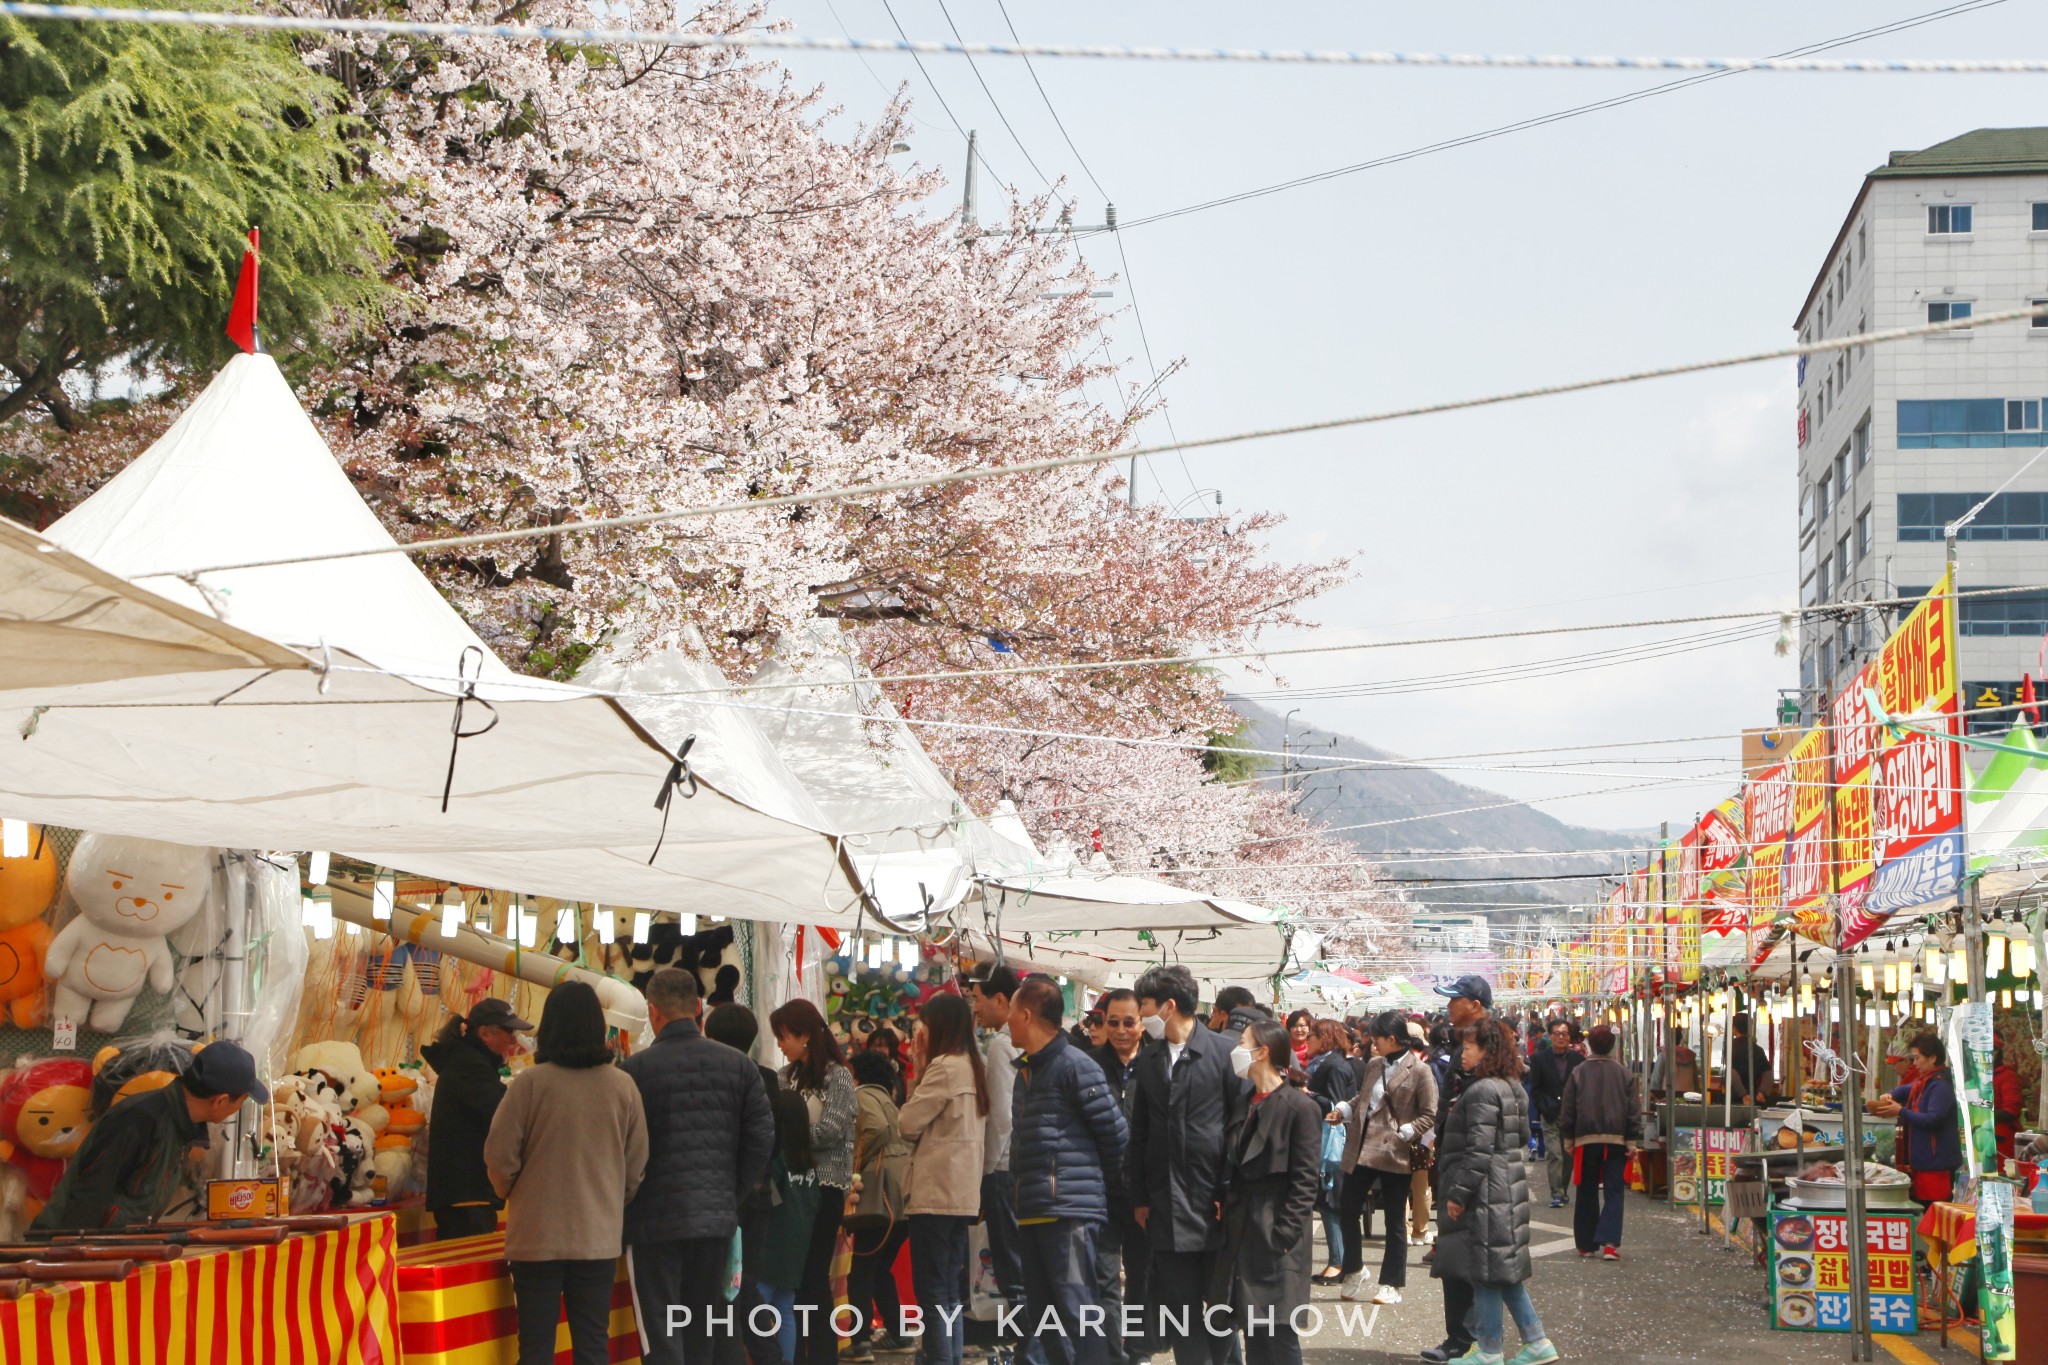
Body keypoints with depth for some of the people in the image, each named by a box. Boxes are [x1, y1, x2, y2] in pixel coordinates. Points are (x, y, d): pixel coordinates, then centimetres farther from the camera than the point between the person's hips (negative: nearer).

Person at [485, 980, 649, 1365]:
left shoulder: (529, 1083, -11)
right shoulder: (622, 1086, -3)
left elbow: (500, 1159, -6)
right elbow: (637, 1164, 5)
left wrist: (512, 1194, 15)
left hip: (537, 1236, -2)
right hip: (600, 1236, 2)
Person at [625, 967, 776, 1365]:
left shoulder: (634, 1070, -10)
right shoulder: (737, 1065, 3)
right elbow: (762, 1138, 2)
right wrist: (732, 1190, 12)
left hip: (654, 1218, -4)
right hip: (718, 1215, 4)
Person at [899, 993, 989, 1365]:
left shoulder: (945, 1068, -14)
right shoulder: (974, 1067, 13)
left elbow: (908, 1122, -13)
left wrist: (919, 1067, -2)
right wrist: (924, 1066, 10)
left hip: (935, 1194, -9)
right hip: (962, 1194, 9)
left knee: (933, 1293, -6)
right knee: (949, 1292, 13)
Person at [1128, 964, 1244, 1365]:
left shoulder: (1223, 1053, -6)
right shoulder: (1149, 1062, 10)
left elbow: (1241, 1122, -7)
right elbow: (1140, 1134, 12)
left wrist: (1231, 1191, -10)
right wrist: (1139, 1196, 7)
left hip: (1214, 1202, -4)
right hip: (1166, 1207, 4)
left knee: (1220, 1301, 5)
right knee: (1180, 1304, 3)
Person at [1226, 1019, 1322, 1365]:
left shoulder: (1299, 1106, -10)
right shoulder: (1250, 1103, 13)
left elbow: (1306, 1181, -13)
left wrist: (1282, 1235, -17)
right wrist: (1230, 1220, 8)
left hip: (1277, 1241, -8)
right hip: (1246, 1236, 8)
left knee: (1278, 1336, -5)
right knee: (1254, 1335, 10)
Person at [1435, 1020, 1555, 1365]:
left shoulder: (1482, 1091, -17)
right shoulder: (1513, 1088, 13)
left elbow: (1479, 1150, -21)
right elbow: (1522, 1136, 21)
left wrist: (1458, 1193, -17)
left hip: (1486, 1192, -10)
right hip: (1509, 1185, 10)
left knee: (1485, 1271, -3)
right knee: (1505, 1269, 15)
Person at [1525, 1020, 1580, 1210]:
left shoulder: (1578, 1059, 4)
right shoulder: (1539, 1058, 1)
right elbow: (1535, 1089, 1)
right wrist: (1544, 1109, -8)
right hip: (1551, 1115, -2)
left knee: (1568, 1154, 8)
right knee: (1554, 1154, -10)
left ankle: (1562, 1190, 20)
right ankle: (1556, 1193, -8)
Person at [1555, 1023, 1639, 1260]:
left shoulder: (1578, 1074, -2)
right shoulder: (1625, 1074, -1)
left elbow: (1567, 1111, 2)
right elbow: (1634, 1112, -2)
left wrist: (1567, 1140, 10)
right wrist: (1632, 1142, 2)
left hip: (1586, 1141, 0)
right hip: (1616, 1141, 0)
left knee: (1587, 1194, 10)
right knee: (1613, 1193, 2)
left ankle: (1586, 1243, 14)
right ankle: (1609, 1242, -12)